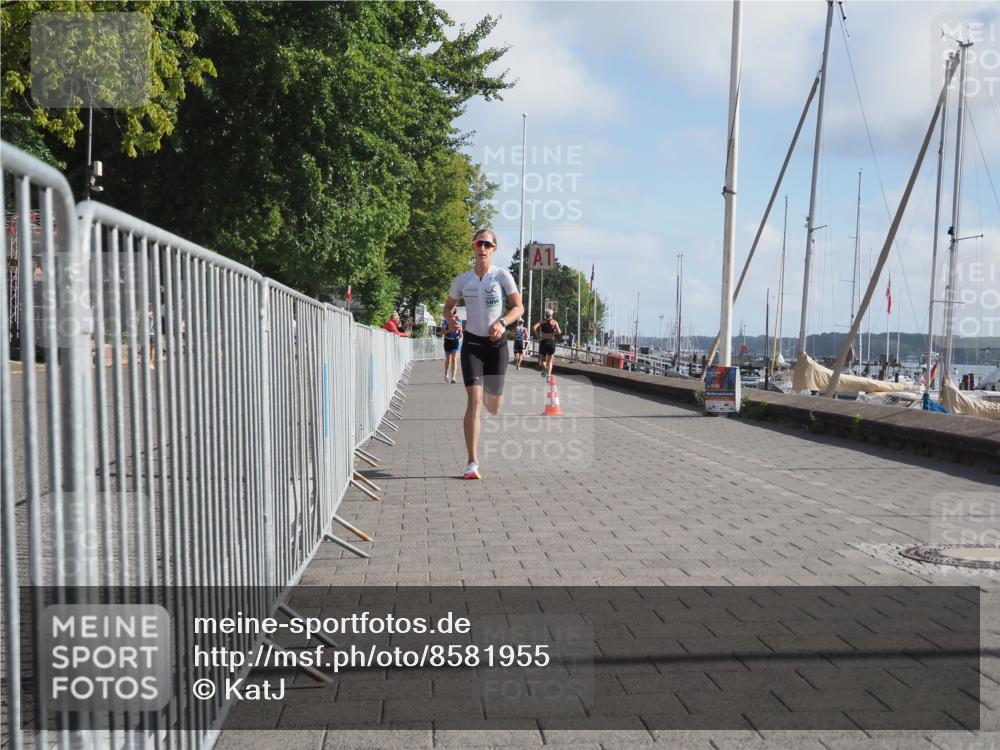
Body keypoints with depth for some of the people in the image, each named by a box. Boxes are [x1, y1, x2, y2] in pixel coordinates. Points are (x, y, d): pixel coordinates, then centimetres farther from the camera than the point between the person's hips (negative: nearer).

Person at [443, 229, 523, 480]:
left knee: (494, 409, 8)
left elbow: (518, 307, -1)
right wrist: (450, 318, -7)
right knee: (473, 400, -16)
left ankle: (490, 393, 51)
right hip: (471, 343, 0)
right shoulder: (462, 280, 3)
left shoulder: (502, 276, -4)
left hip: (496, 343, 0)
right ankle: (472, 463, -13)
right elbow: (448, 305, 16)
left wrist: (502, 322, -19)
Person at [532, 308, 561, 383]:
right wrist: (554, 332, 11)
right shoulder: (555, 322, 1)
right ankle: (548, 376, -2)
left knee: (542, 359, 14)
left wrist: (538, 335, 1)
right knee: (550, 360, 12)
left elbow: (535, 327, -11)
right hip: (551, 341, 0)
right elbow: (559, 332, -10)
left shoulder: (542, 321, 4)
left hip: (543, 341, 0)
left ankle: (543, 366, -21)